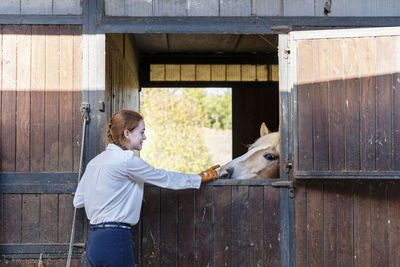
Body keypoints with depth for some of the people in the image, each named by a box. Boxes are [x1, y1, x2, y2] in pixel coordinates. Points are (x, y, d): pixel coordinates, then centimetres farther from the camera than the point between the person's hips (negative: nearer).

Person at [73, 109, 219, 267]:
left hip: (94, 241, 8)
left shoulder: (95, 161, 14)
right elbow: (164, 178, -2)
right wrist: (201, 177, 10)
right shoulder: (126, 159, -10)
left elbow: (78, 201, 16)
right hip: (114, 241, -8)